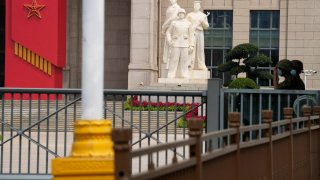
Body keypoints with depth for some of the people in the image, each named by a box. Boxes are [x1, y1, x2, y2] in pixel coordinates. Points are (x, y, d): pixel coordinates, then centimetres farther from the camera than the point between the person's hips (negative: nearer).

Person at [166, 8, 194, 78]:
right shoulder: (174, 23, 5)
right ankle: (171, 76, -4)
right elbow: (168, 32, 8)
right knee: (174, 59, -6)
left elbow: (190, 35, 6)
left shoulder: (188, 24, 7)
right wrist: (169, 41, -9)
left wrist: (191, 46, -2)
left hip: (185, 44, 1)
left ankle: (185, 76, 1)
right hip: (176, 44, -1)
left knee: (184, 60, -2)